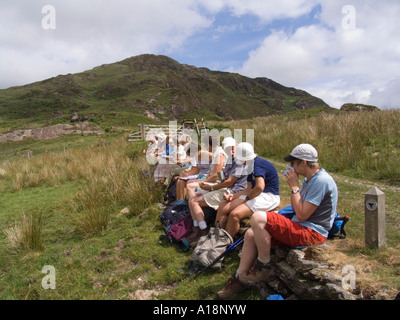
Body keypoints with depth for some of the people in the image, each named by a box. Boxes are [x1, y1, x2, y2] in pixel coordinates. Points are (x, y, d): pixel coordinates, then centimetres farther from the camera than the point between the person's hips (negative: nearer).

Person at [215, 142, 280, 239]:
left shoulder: (258, 163, -17)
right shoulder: (252, 165, 13)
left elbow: (260, 186, -30)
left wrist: (248, 198, -14)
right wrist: (233, 196, 4)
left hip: (269, 197, -10)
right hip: (257, 195, 10)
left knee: (235, 214, -29)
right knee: (223, 207, -1)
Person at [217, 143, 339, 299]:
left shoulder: (321, 181, -18)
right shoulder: (309, 179, 13)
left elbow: (302, 215, -21)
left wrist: (294, 187, -13)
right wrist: (294, 186, 5)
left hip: (311, 233, -10)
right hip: (300, 228, 10)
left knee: (258, 217, -25)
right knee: (250, 234, 0)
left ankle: (264, 268, -8)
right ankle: (239, 279, 7)